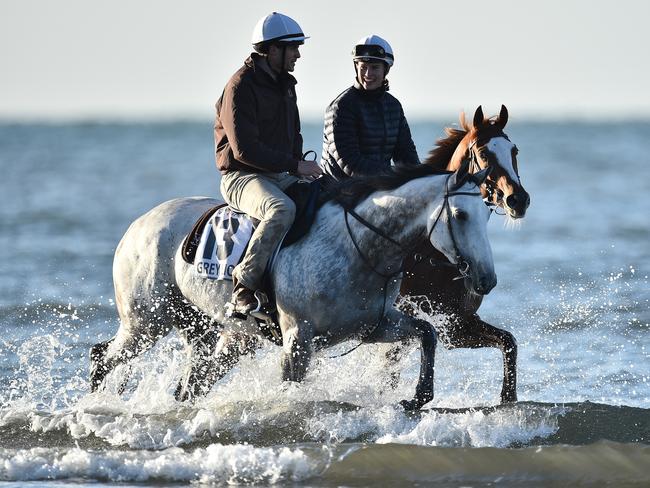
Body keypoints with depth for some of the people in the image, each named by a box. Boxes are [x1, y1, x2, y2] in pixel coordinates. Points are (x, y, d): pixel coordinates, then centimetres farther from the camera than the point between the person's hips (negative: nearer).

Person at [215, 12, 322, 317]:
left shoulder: (285, 85, 16)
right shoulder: (241, 87, -13)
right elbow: (244, 149, -21)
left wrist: (301, 167, 6)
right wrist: (295, 165, -20)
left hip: (280, 177, 9)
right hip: (242, 177, -9)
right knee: (281, 210, -38)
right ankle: (244, 286, -35)